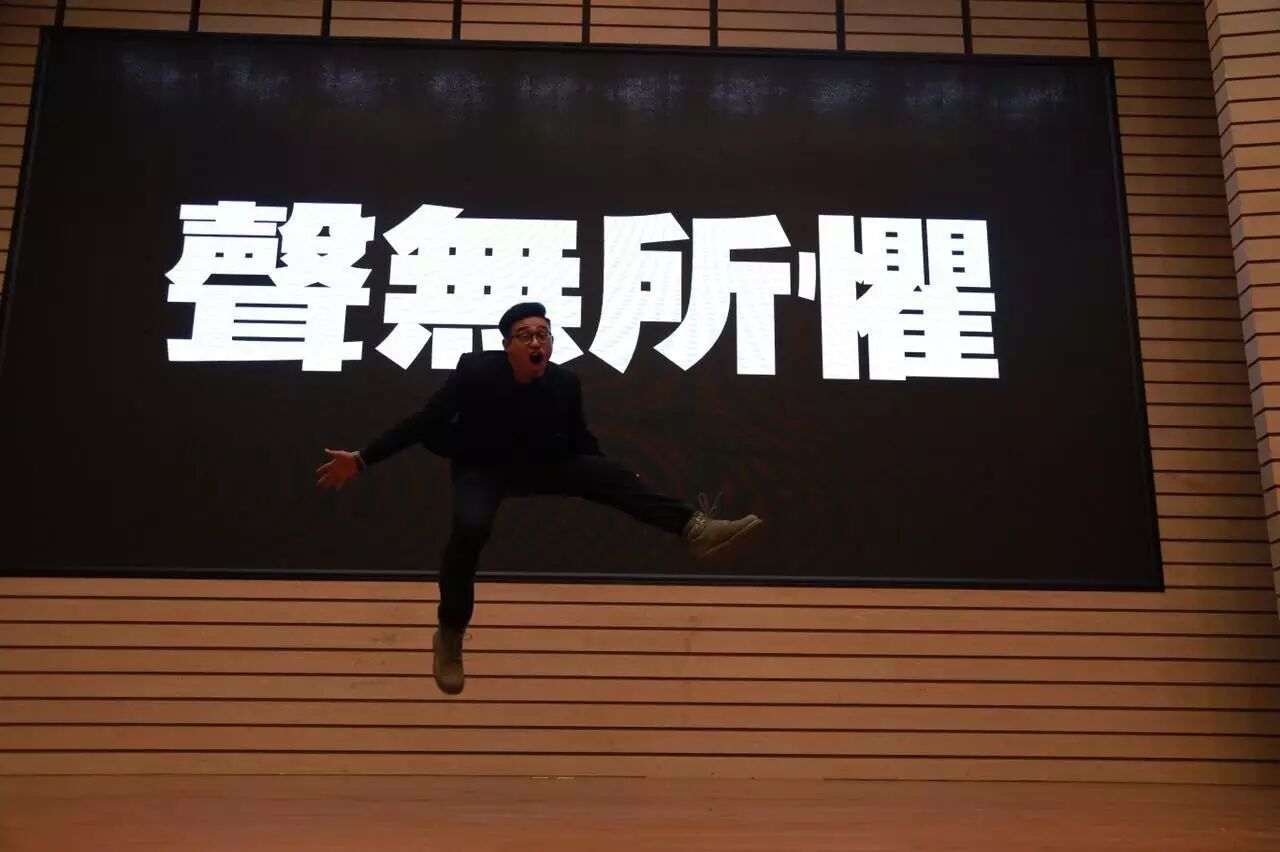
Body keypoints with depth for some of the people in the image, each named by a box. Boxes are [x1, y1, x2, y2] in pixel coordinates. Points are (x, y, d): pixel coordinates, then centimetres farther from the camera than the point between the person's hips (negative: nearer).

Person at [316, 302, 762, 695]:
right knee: (471, 527, -33)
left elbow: (579, 440, 4)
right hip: (482, 469, -3)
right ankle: (450, 635, -16)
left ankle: (693, 527, -25)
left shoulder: (565, 382, -13)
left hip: (542, 465, 3)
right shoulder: (475, 371, -22)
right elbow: (425, 422, -15)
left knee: (611, 474, -19)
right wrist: (362, 459, -18)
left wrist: (620, 479, 5)